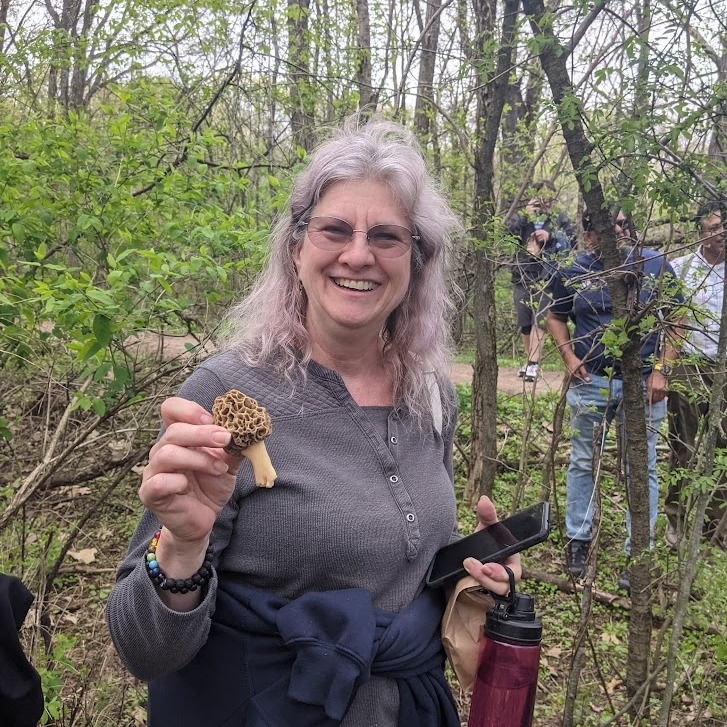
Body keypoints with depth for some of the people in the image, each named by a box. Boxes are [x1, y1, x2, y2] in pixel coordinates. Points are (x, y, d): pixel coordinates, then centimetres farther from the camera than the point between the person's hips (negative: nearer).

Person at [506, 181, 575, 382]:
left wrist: (550, 235, -14)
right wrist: (525, 214, -11)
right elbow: (506, 233, -4)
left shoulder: (560, 218, 11)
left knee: (539, 320, -14)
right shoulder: (522, 216, 12)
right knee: (523, 322, 7)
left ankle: (533, 364, -17)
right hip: (522, 276, 3)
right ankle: (530, 360, 22)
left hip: (546, 277, -2)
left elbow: (572, 239, 0)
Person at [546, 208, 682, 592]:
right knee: (582, 463, 11)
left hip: (643, 383, -1)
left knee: (641, 469, 4)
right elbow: (556, 318, 13)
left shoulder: (655, 265, -1)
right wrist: (569, 357, -3)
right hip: (590, 381, 1)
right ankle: (577, 540, 27)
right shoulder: (573, 272, 1)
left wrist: (661, 370, -6)